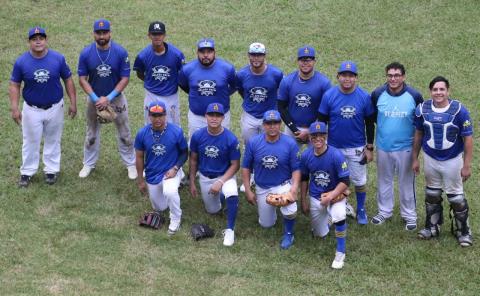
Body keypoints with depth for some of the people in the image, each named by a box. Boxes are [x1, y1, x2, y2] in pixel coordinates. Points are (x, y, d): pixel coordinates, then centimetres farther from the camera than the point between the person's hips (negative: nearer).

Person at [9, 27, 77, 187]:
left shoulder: (58, 58, -12)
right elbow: (14, 85, -5)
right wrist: (14, 108, -11)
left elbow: (68, 80, -2)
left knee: (53, 140, 14)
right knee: (31, 141, 11)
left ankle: (51, 170, 29)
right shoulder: (21, 62, -12)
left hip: (55, 108, 0)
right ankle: (27, 172, 24)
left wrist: (73, 103, -3)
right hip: (32, 109, 0)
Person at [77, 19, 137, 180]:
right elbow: (82, 78, -8)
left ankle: (131, 164, 23)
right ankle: (88, 164, 31)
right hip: (94, 98, 1)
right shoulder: (86, 53, -13)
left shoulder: (120, 52, -17)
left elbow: (125, 78, -13)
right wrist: (96, 98, -17)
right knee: (92, 133, 16)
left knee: (124, 133, 9)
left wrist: (109, 98, -20)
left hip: (116, 98, -1)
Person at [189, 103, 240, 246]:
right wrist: (192, 182, 2)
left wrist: (221, 182, -23)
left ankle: (230, 229, -16)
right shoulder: (197, 136, -14)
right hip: (205, 177, 3)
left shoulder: (231, 139, -22)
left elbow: (235, 164, -14)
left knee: (232, 195, -34)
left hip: (225, 175, -3)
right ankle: (219, 195, 47)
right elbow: (193, 159, 0)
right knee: (212, 210, 14)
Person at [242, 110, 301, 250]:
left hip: (283, 185, -2)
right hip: (262, 188, 3)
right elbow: (246, 167, -1)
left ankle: (288, 233, 1)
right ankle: (269, 206, 46)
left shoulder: (290, 143, -15)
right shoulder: (253, 142, -11)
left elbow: (296, 169, -9)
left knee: (290, 212, -31)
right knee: (266, 224, 12)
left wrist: (294, 188, -25)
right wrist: (248, 191, -4)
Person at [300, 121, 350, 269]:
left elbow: (345, 181, -18)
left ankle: (340, 253, -18)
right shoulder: (306, 155, -9)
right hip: (315, 197, 4)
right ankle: (328, 215, 47)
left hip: (335, 194, -4)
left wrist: (330, 197, -27)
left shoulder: (336, 155, -22)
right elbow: (304, 179, 7)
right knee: (320, 234, 13)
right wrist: (303, 201, 9)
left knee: (339, 216, -36)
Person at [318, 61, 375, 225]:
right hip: (334, 147, 0)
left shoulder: (364, 97, -11)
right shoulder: (329, 95, -11)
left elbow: (369, 123, -1)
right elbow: (321, 122, -3)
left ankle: (361, 210, 30)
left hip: (357, 148, 0)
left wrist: (369, 148, -1)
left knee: (359, 181, 11)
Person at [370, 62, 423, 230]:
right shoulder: (377, 94, -9)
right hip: (383, 147, 2)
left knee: (407, 182, 8)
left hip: (405, 148, -2)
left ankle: (409, 215, 22)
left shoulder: (414, 96, -12)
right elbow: (372, 117, 7)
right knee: (384, 181, 16)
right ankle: (384, 211, 32)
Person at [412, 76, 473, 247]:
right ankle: (432, 227, 33)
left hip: (452, 161, -3)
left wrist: (467, 165, -13)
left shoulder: (459, 110, -18)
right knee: (432, 194, 17)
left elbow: (468, 138, -13)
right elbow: (418, 135, 5)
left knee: (456, 197, 5)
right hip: (430, 159, 3)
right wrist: (415, 158, 8)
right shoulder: (422, 109, -9)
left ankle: (463, 231, 21)